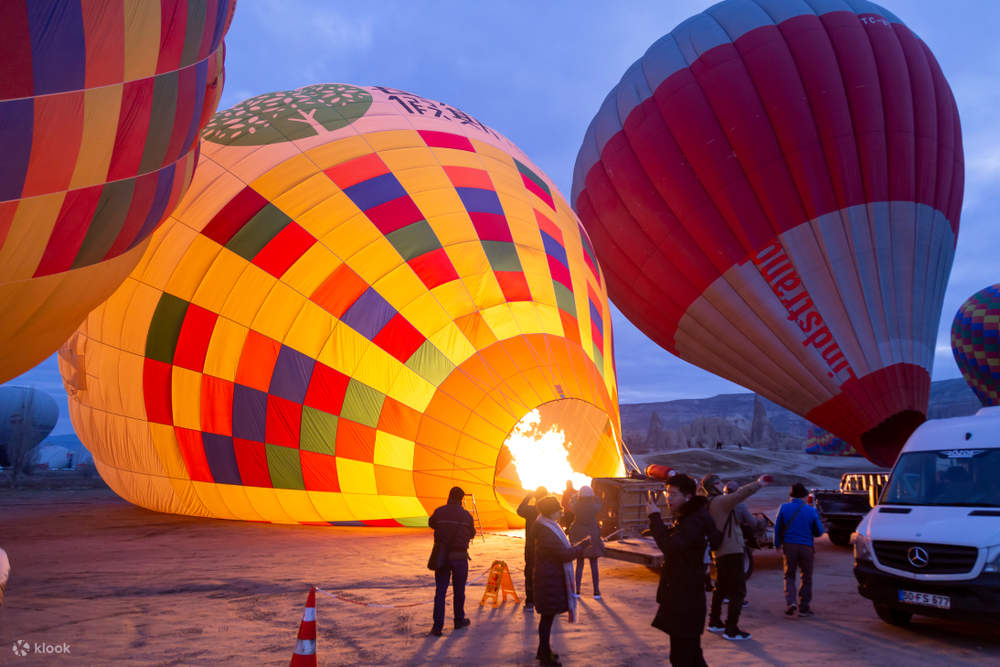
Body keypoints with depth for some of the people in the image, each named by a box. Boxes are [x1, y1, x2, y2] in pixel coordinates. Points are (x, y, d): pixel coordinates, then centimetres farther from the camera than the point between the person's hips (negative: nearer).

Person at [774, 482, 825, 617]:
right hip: (806, 546, 0)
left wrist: (778, 545, 11)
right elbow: (819, 531, 3)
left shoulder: (784, 508, -3)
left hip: (789, 545, 0)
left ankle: (790, 602, -6)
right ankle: (804, 607, 14)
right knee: (806, 577, 12)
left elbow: (777, 529, -1)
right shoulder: (811, 510, -4)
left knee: (789, 575, 12)